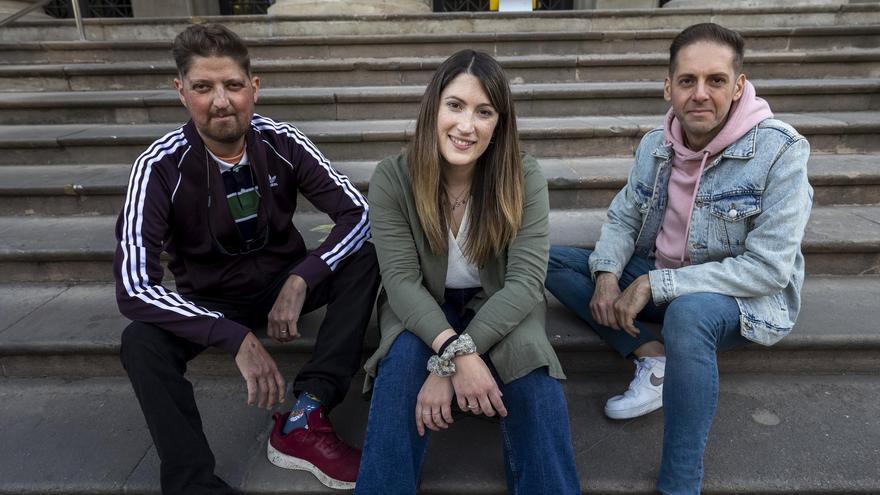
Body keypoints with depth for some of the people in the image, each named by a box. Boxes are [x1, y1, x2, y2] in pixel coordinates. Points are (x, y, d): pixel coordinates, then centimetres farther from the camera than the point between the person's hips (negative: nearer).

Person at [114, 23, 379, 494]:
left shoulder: (282, 143, -14)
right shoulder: (160, 167, -20)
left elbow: (359, 213, -16)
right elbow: (133, 285, -27)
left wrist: (300, 281, -30)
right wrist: (237, 337, -36)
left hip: (284, 282, 2)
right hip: (210, 300, -1)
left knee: (364, 259, -24)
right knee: (140, 343, -30)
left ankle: (303, 419, -28)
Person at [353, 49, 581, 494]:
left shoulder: (524, 178, -17)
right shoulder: (392, 178, -18)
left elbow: (525, 282, -24)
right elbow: (401, 281, -22)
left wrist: (447, 363, -35)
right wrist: (457, 353, -41)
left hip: (498, 308, 0)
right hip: (422, 311, 0)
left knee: (532, 369, -30)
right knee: (403, 363, -31)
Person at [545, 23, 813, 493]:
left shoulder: (780, 150, -19)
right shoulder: (656, 145, -2)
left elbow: (768, 269, -22)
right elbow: (622, 218, 7)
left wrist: (655, 284, -26)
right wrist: (607, 274, -15)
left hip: (746, 295, -6)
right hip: (656, 280, 6)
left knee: (687, 312, -42)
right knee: (550, 260, -6)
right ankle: (652, 357, -15)